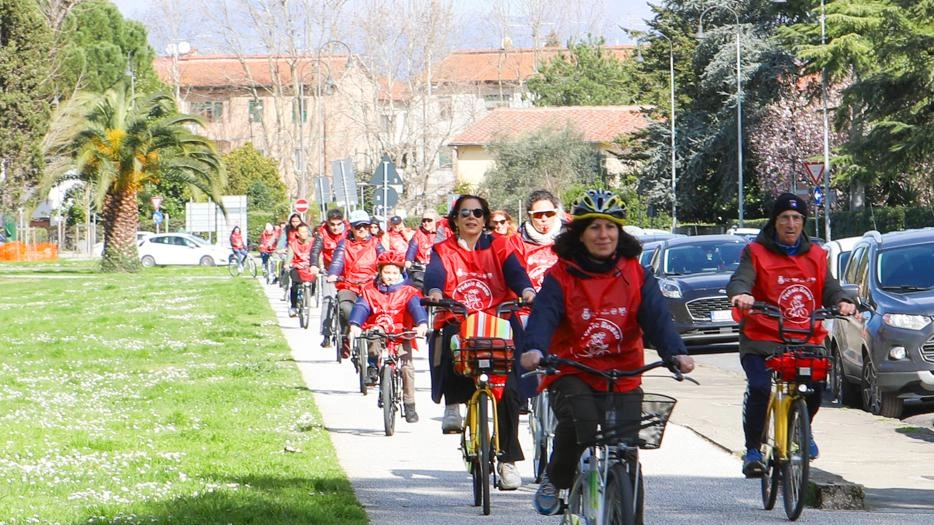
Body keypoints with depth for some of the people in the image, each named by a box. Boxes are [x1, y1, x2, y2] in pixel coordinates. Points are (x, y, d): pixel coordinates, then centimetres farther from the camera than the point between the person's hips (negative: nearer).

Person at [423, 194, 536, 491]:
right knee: (450, 341, -38)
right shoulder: (443, 252, 14)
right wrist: (434, 291, -31)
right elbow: (435, 274, -7)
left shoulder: (498, 248, 15)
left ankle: (507, 460, -5)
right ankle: (452, 405, -13)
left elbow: (514, 271, -4)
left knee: (509, 389, -15)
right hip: (457, 323, -1)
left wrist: (526, 290, -27)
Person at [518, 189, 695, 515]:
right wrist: (534, 349, -39)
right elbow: (544, 314, -18)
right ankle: (555, 479, -3)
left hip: (624, 376, 3)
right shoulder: (561, 276, -3)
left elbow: (657, 316, -9)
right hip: (572, 374, -3)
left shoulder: (636, 275, 4)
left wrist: (675, 352, -28)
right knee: (581, 420, -30)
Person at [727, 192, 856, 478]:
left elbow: (830, 288, 7)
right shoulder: (756, 253, 4)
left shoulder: (815, 256, 17)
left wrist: (842, 302, -17)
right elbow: (740, 279, -12)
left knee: (816, 383, -17)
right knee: (759, 388, -24)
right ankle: (753, 449, -8)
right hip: (761, 339, -3)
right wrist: (740, 294, -37)